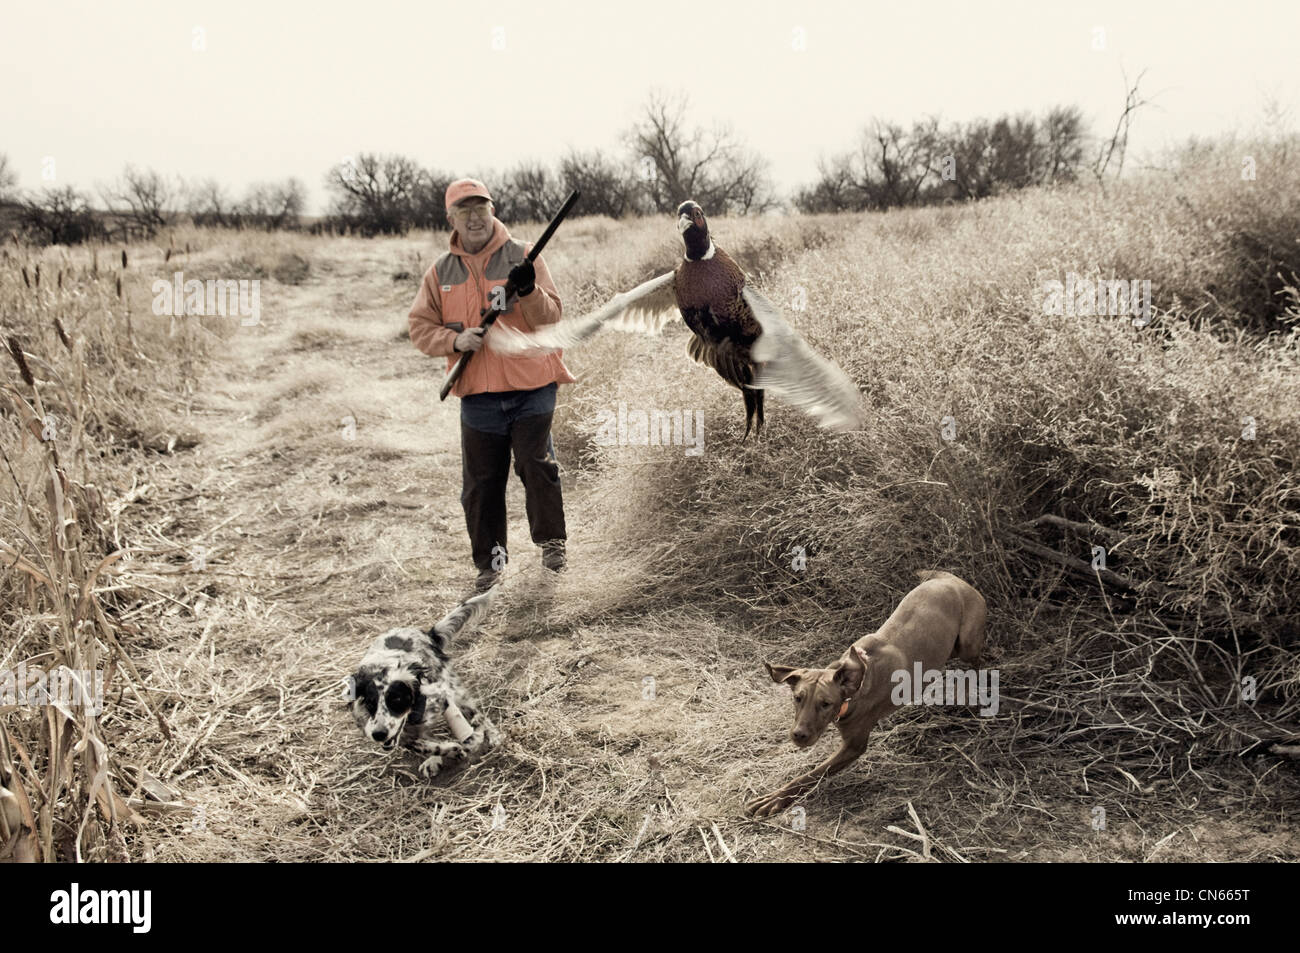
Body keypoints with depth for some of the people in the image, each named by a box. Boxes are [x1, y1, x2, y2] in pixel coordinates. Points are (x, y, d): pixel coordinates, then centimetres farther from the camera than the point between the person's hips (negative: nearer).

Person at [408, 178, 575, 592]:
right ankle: (490, 562, 20)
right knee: (480, 482, 6)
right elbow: (420, 328, 7)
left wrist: (530, 292, -26)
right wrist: (455, 340, -11)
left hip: (531, 389, -2)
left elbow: (551, 318, -7)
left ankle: (551, 542, 11)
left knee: (537, 465, -11)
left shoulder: (522, 256, 0)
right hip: (478, 395, 3)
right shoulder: (440, 272, 8)